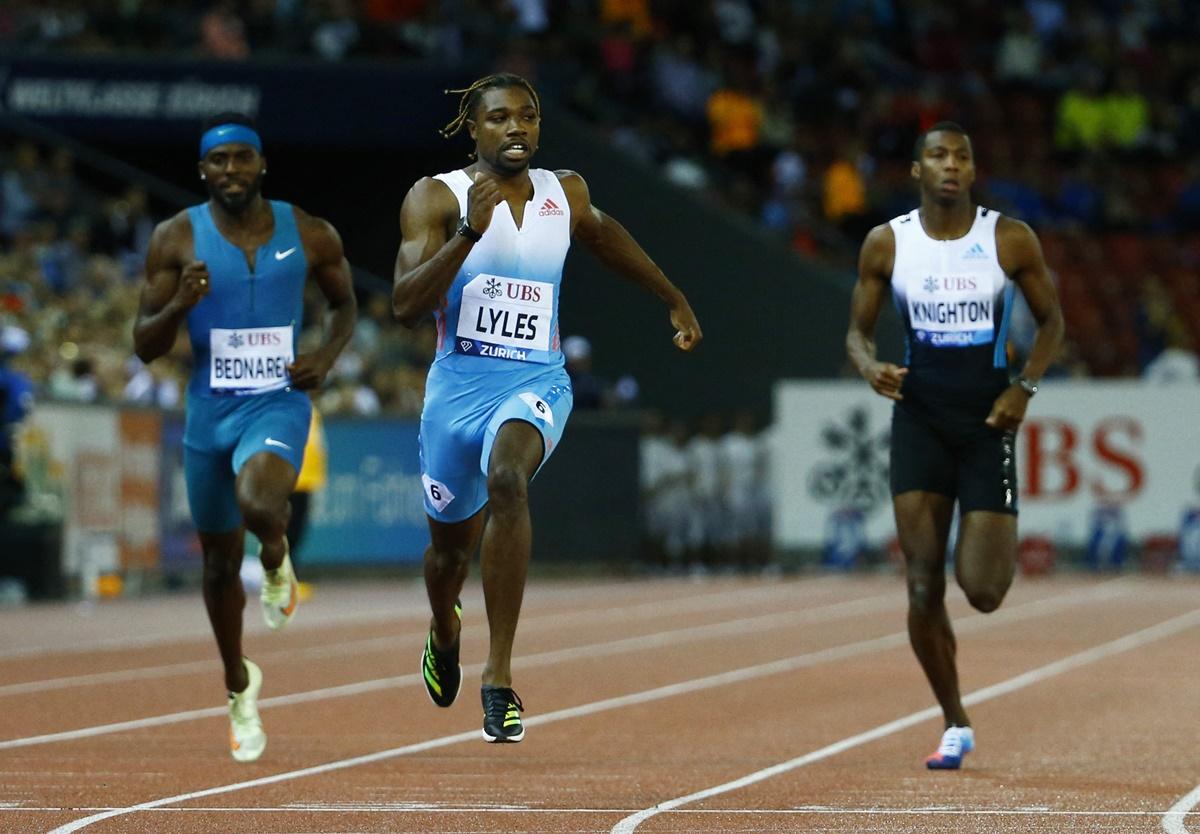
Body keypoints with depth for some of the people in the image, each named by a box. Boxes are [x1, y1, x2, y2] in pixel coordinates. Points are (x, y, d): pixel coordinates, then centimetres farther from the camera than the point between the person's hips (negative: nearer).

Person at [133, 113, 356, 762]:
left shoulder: (309, 236, -3)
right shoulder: (176, 239, -5)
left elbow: (345, 303, 16)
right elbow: (144, 347, -3)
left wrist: (327, 356, -4)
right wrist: (179, 305, -23)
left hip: (278, 403, -2)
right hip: (210, 410, 2)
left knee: (258, 505, -34)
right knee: (219, 561, 13)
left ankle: (276, 557, 4)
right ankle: (239, 687, 36)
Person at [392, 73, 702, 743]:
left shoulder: (566, 194, 4)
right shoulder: (437, 198, -6)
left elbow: (604, 235, 29)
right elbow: (406, 306, -17)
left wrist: (675, 301, 36)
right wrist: (469, 233, -28)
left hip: (537, 382, 0)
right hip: (458, 384, 0)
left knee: (507, 479, -33)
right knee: (452, 540, 17)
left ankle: (499, 676, -33)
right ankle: (445, 631, 57)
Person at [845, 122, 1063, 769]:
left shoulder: (1011, 241, -2)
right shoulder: (886, 244, 1)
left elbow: (1051, 320, 8)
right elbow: (857, 330, 8)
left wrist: (1026, 387, -7)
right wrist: (869, 365, -15)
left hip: (988, 420, -1)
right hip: (920, 417, 1)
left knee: (982, 591, -7)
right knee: (924, 588, -7)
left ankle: (997, 546, 32)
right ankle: (955, 726, 9)